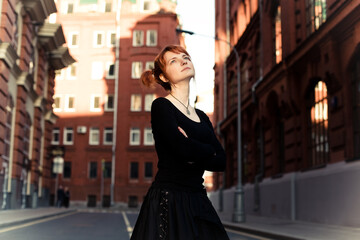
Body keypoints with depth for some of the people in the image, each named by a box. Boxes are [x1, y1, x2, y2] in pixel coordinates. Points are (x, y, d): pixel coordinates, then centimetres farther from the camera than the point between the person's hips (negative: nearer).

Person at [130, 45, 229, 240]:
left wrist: (194, 155, -11)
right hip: (167, 200, -6)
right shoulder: (161, 106, -3)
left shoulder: (202, 117, 16)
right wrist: (208, 151, 0)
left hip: (198, 201, 6)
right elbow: (182, 148, -18)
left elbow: (221, 162, 6)